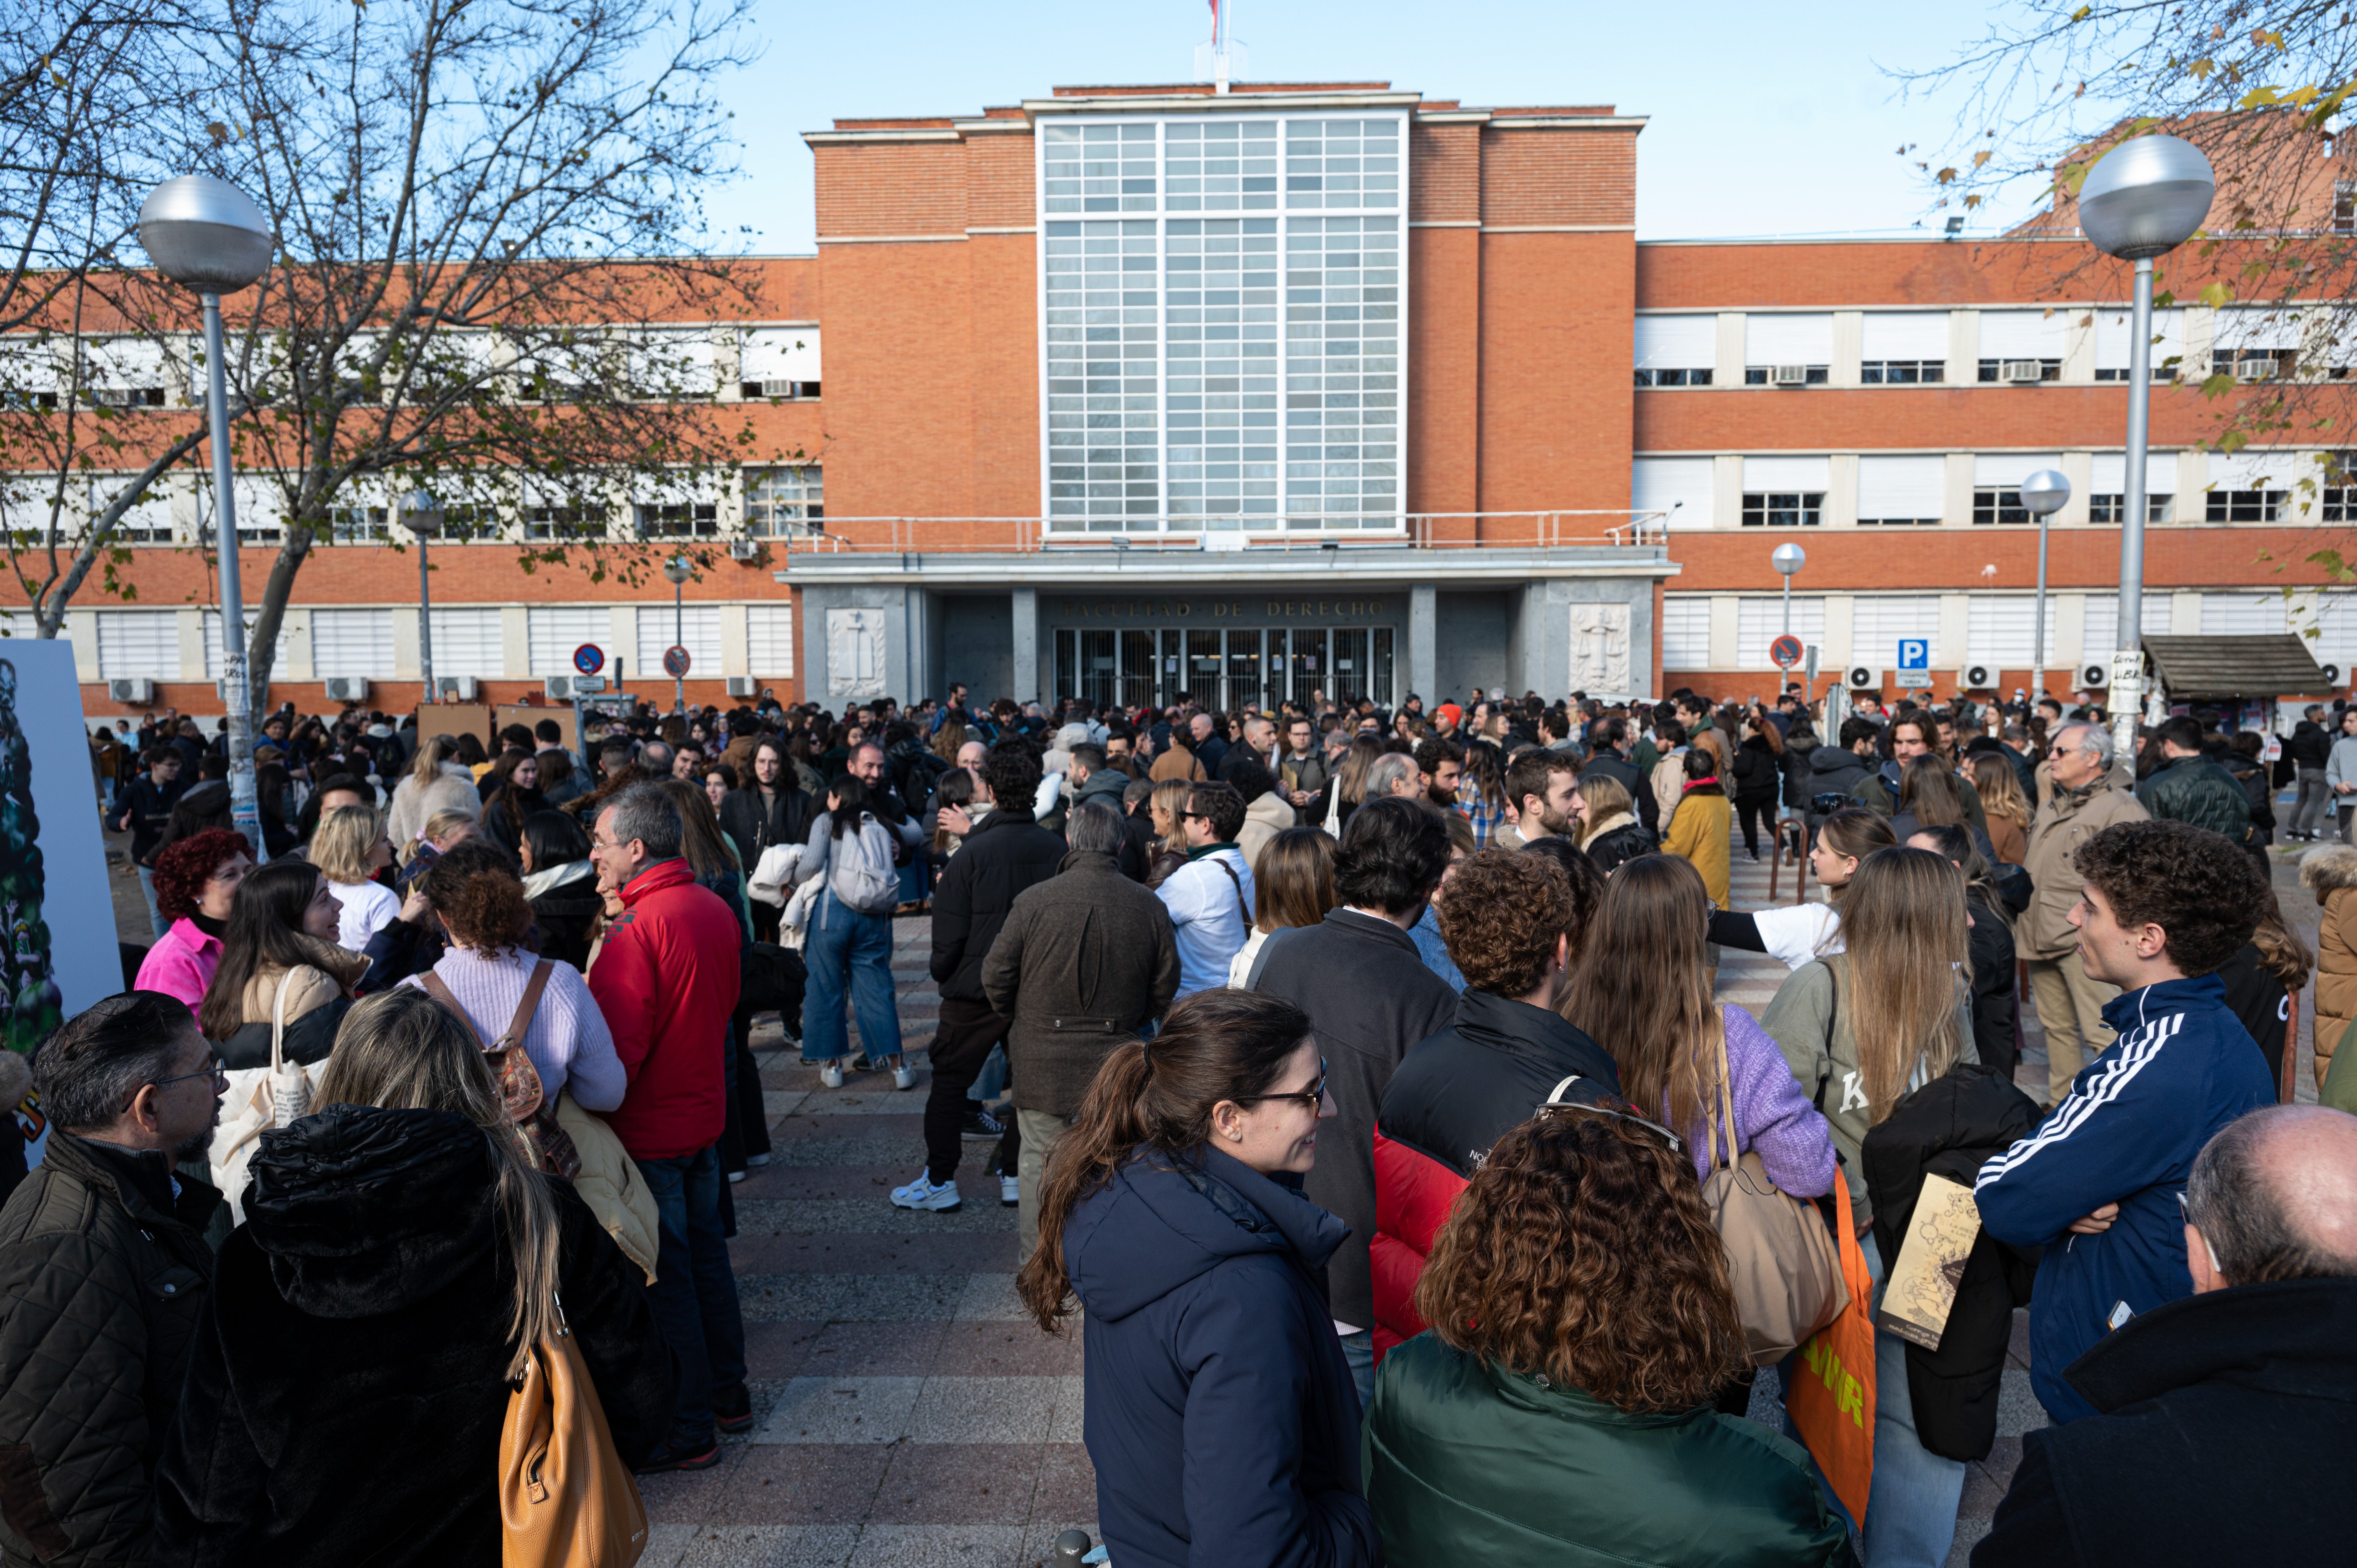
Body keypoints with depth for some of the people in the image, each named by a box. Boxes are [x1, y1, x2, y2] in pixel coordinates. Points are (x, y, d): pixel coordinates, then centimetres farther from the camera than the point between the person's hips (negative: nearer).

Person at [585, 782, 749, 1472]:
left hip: (649, 1131, -8)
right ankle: (727, 1393, 34)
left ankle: (687, 1430, 16)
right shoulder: (715, 909, 3)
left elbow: (614, 1049, -25)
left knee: (664, 1277, 4)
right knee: (704, 1251, 20)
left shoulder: (637, 930, -23)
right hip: (704, 1113, 8)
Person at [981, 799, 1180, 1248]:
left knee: (1039, 1162, 13)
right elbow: (1165, 991, 3)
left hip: (1042, 1060, -1)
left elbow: (996, 979, -7)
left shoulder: (1033, 900, -13)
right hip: (1116, 1058, 2)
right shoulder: (1150, 907, -6)